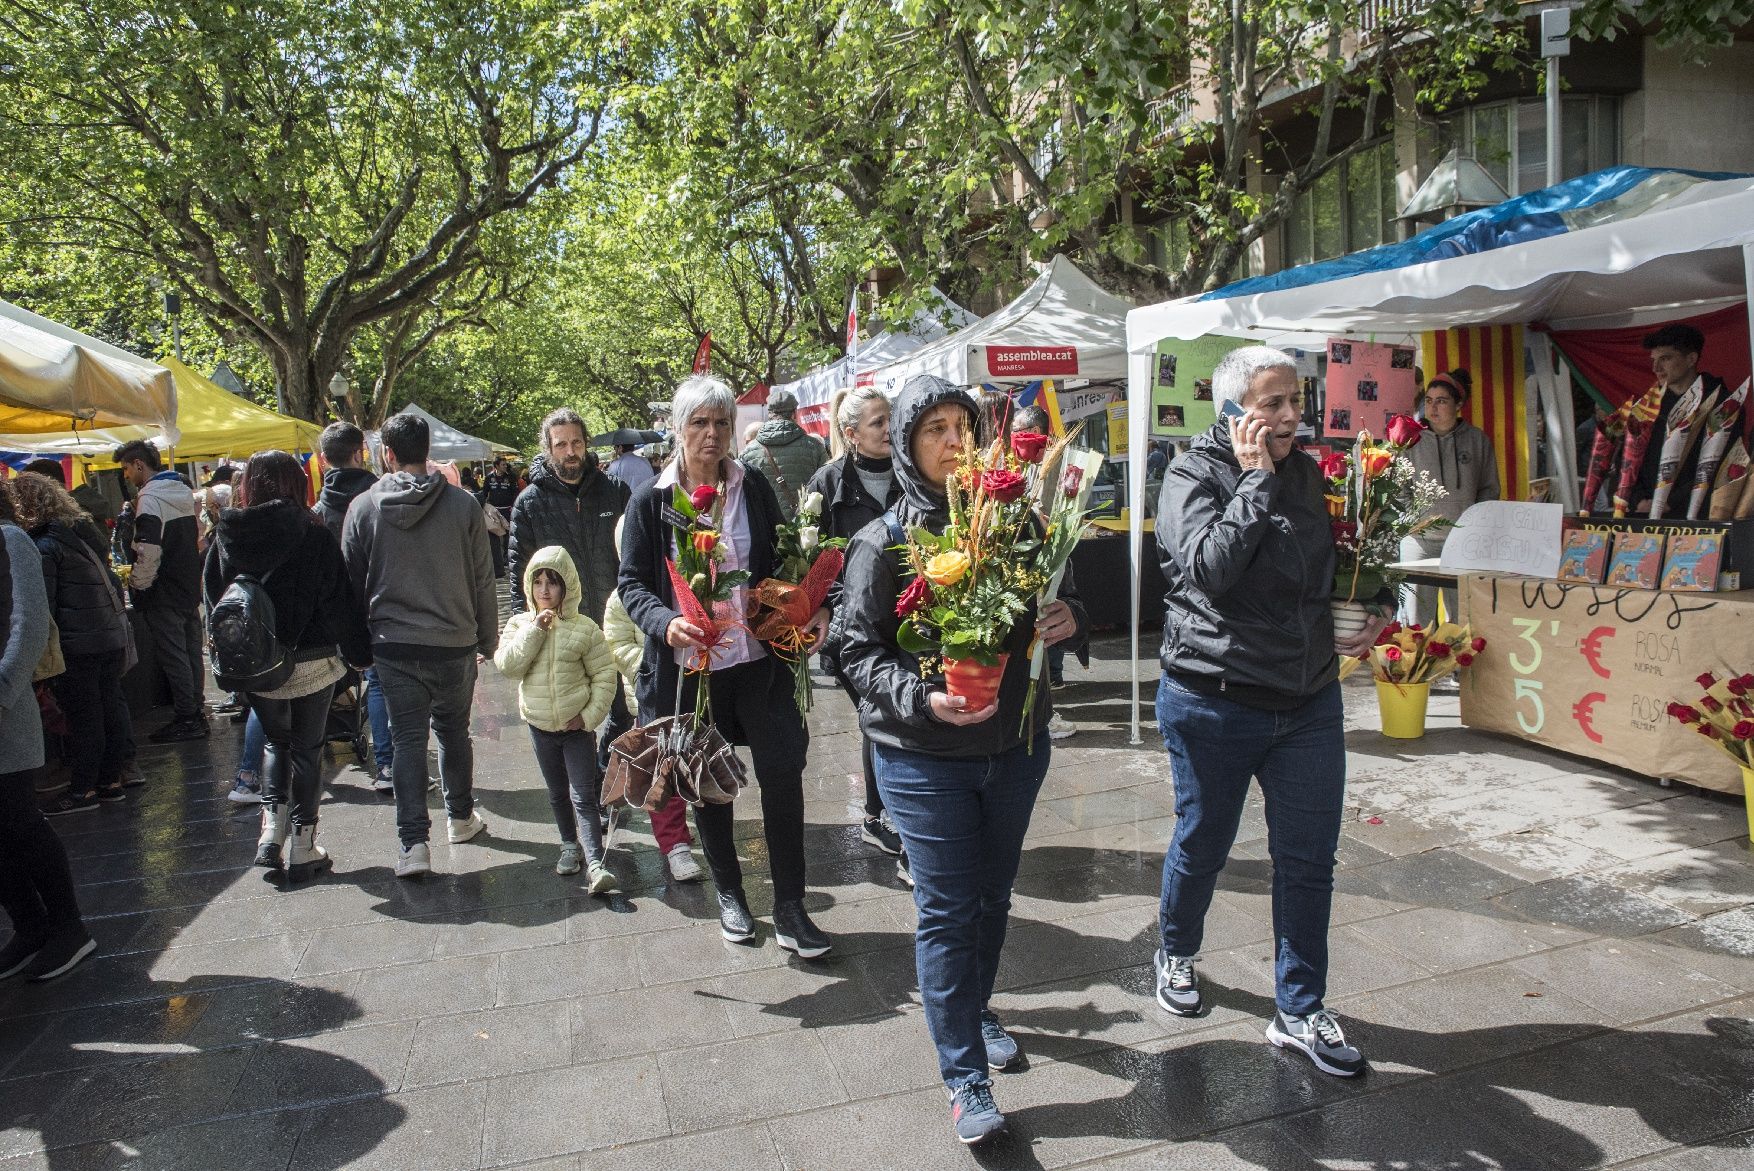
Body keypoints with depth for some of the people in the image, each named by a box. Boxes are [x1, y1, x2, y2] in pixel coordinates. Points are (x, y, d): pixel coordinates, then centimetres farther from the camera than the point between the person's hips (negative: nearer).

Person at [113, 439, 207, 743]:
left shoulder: (150, 497, -16)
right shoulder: (183, 491, 13)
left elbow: (148, 551, -25)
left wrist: (138, 584, -13)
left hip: (164, 593, -9)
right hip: (190, 587, 9)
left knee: (173, 657, -2)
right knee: (191, 653, 13)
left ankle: (186, 719, 3)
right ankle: (196, 712, 20)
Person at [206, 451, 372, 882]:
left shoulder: (227, 536, -2)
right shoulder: (314, 536, -13)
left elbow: (212, 597, 4)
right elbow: (339, 602, -12)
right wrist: (359, 653, -2)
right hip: (311, 663, -3)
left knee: (276, 741, 23)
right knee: (307, 750, 10)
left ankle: (272, 828, 10)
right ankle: (302, 849, 14)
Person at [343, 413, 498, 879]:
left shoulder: (363, 508, -3)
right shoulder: (463, 505, -6)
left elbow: (351, 581, 4)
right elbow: (483, 580, -1)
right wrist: (488, 639, 10)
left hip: (393, 645, 0)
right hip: (454, 643, 0)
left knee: (408, 738, 5)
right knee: (453, 731, 17)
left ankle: (413, 842, -1)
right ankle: (461, 818, 31)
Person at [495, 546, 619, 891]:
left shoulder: (584, 628, -9)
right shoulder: (520, 624, 0)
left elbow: (605, 675, -4)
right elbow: (507, 665, -15)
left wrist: (589, 715, -10)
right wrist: (534, 630, -20)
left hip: (577, 725, -3)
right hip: (540, 725, 3)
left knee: (583, 797, -7)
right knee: (557, 793, 18)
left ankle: (595, 863, -10)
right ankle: (569, 845, 35)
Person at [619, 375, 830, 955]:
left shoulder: (754, 488, 1)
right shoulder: (652, 501, -2)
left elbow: (782, 561, 7)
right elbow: (632, 582, -3)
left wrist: (813, 607, -12)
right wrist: (666, 623, -24)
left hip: (758, 660, 0)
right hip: (689, 666, 0)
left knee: (782, 772, -4)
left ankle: (789, 908, 10)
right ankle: (729, 892, 33)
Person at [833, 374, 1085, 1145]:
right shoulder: (883, 542, -9)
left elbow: (1060, 599, 14)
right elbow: (859, 650, -10)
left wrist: (1068, 617, -10)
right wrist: (921, 697, -26)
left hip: (1017, 744, 4)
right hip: (924, 758, -4)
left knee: (993, 892, 20)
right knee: (947, 908, 2)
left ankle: (975, 1009, 45)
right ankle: (964, 1077, 17)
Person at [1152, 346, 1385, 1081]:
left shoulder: (1305, 472, 8)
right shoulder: (1194, 475, -10)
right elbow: (1210, 566, -27)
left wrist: (1362, 622, 6)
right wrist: (1256, 478, -21)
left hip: (1310, 702, 5)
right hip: (1214, 705, -5)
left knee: (1309, 860, 9)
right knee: (1202, 846, 14)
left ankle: (1300, 1012, 25)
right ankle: (1176, 954, 42)